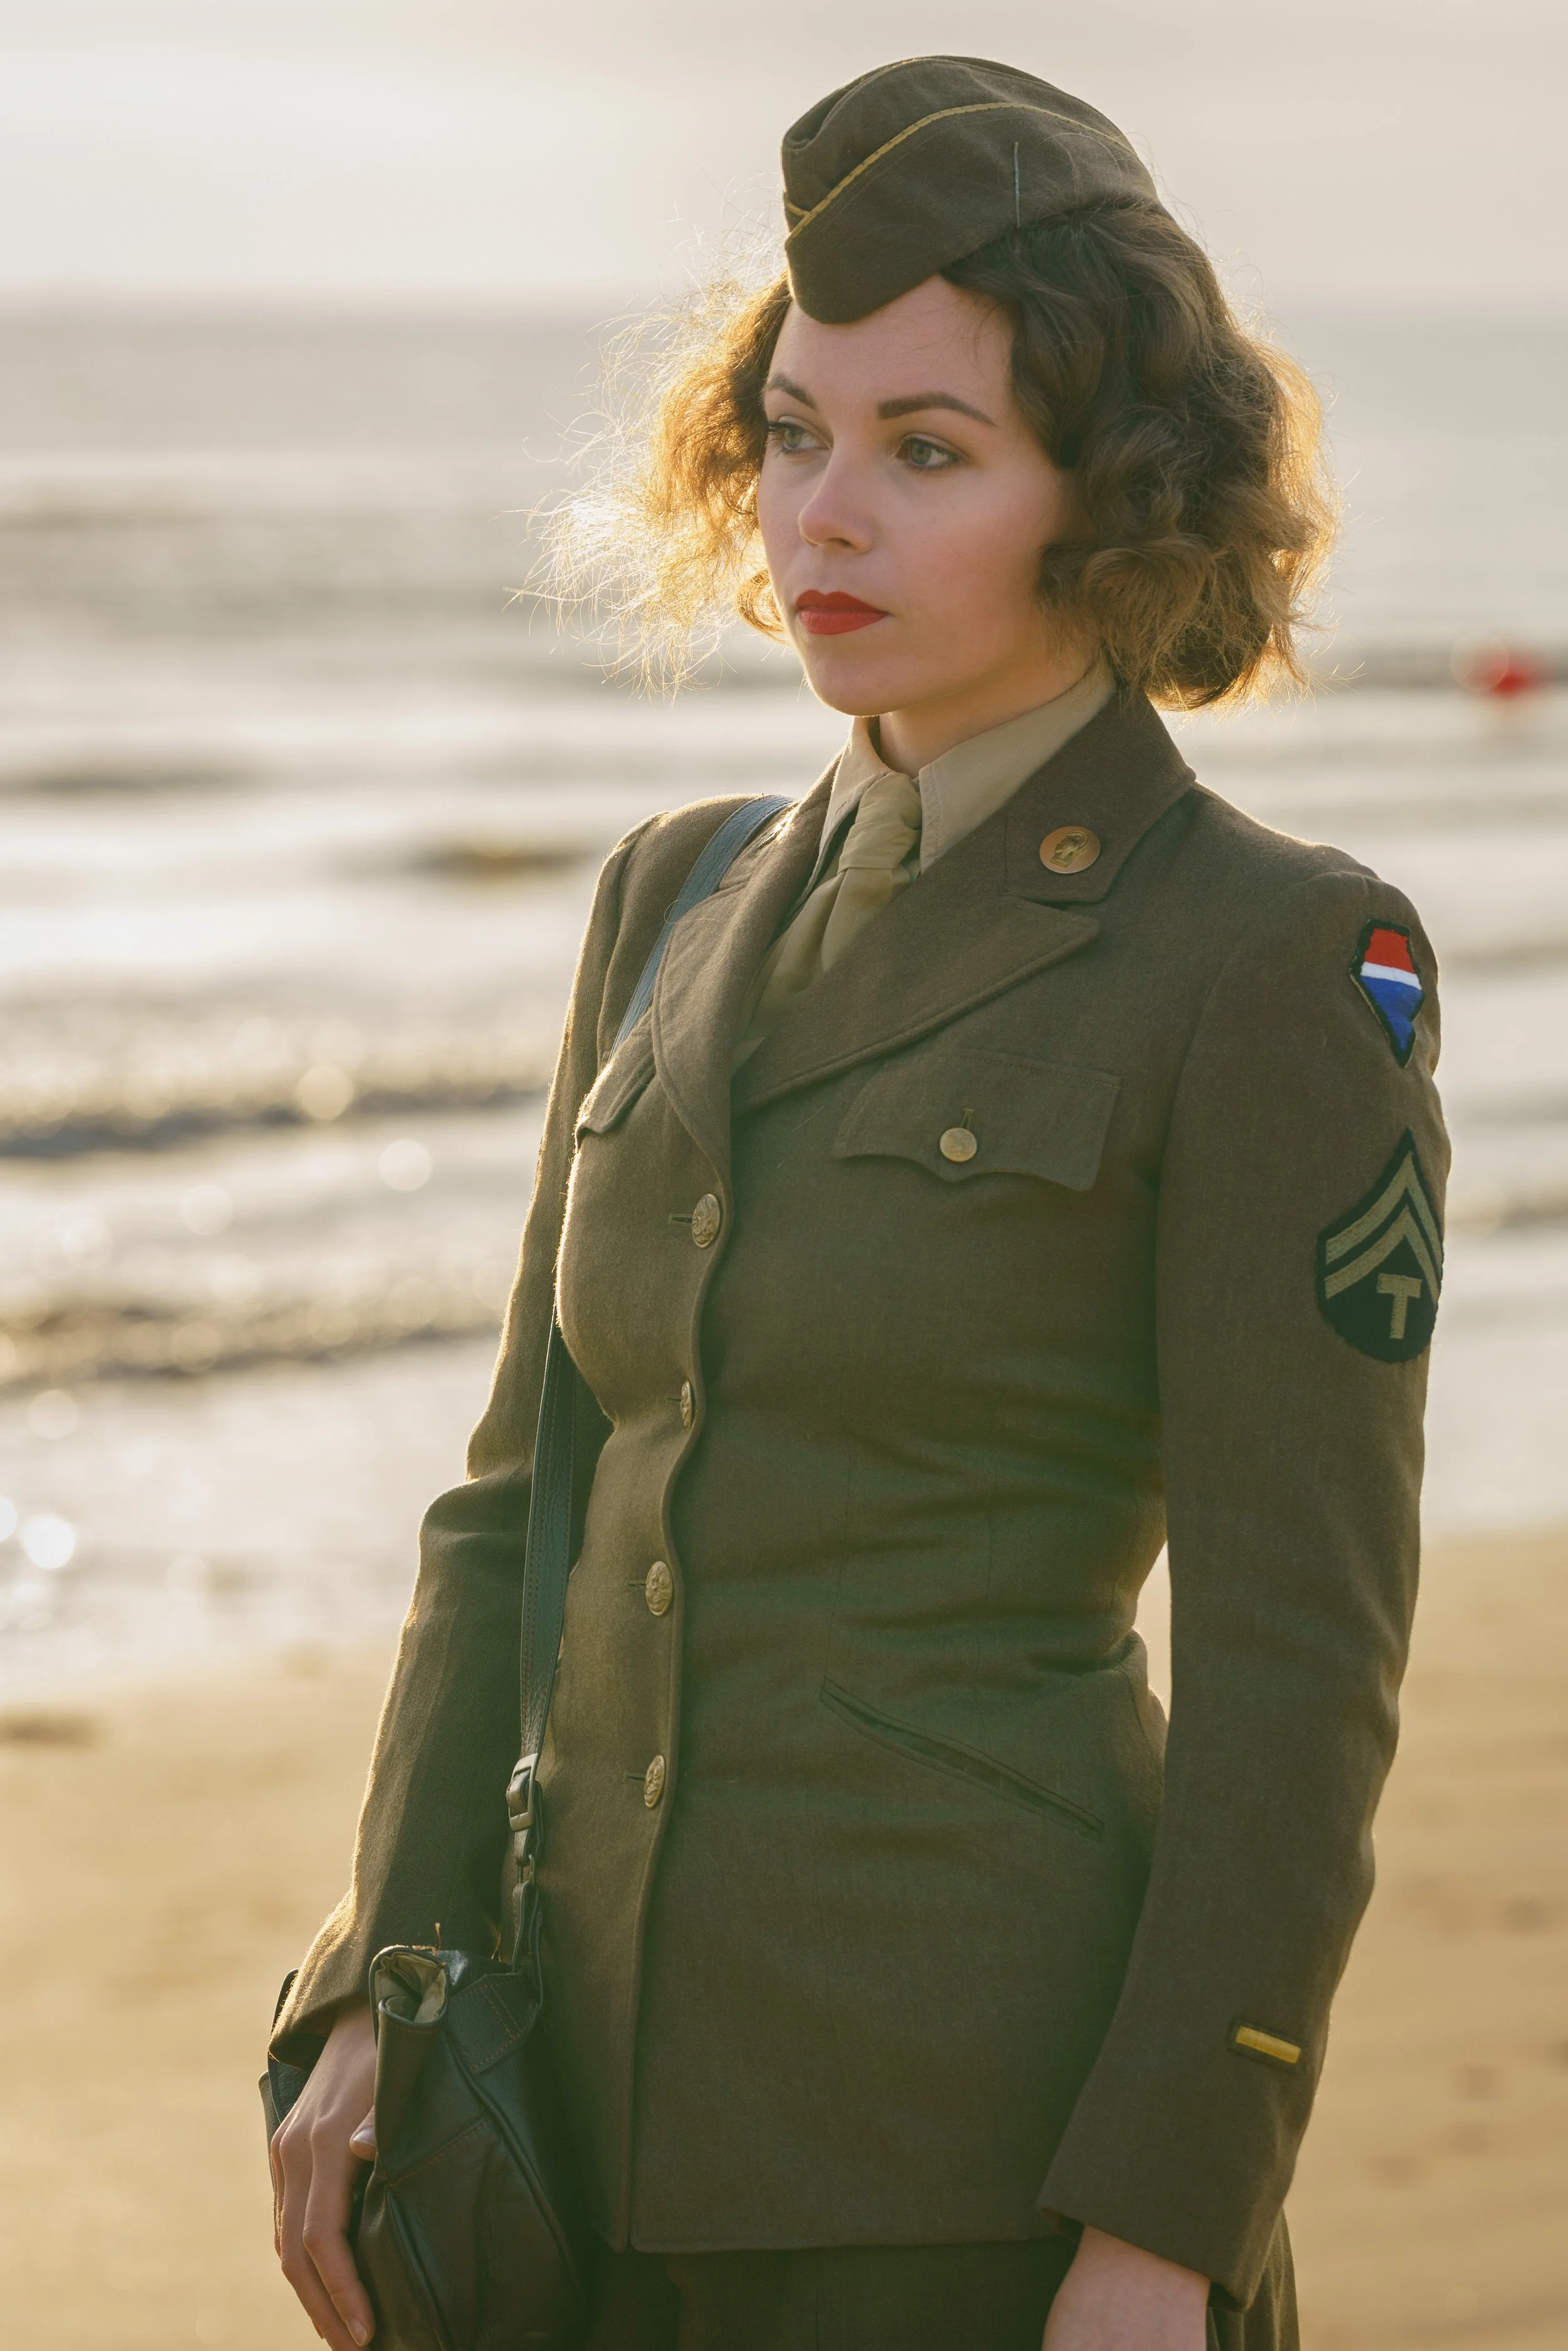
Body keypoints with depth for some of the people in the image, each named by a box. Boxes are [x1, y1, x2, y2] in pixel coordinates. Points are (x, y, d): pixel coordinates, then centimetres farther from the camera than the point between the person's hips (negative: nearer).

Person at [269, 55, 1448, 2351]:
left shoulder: (1277, 968, -8)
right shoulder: (683, 908, 11)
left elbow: (1302, 1653, -10)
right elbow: (526, 1494, 13)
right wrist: (385, 1999, 3)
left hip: (985, 2145, -6)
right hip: (631, 2109, 6)